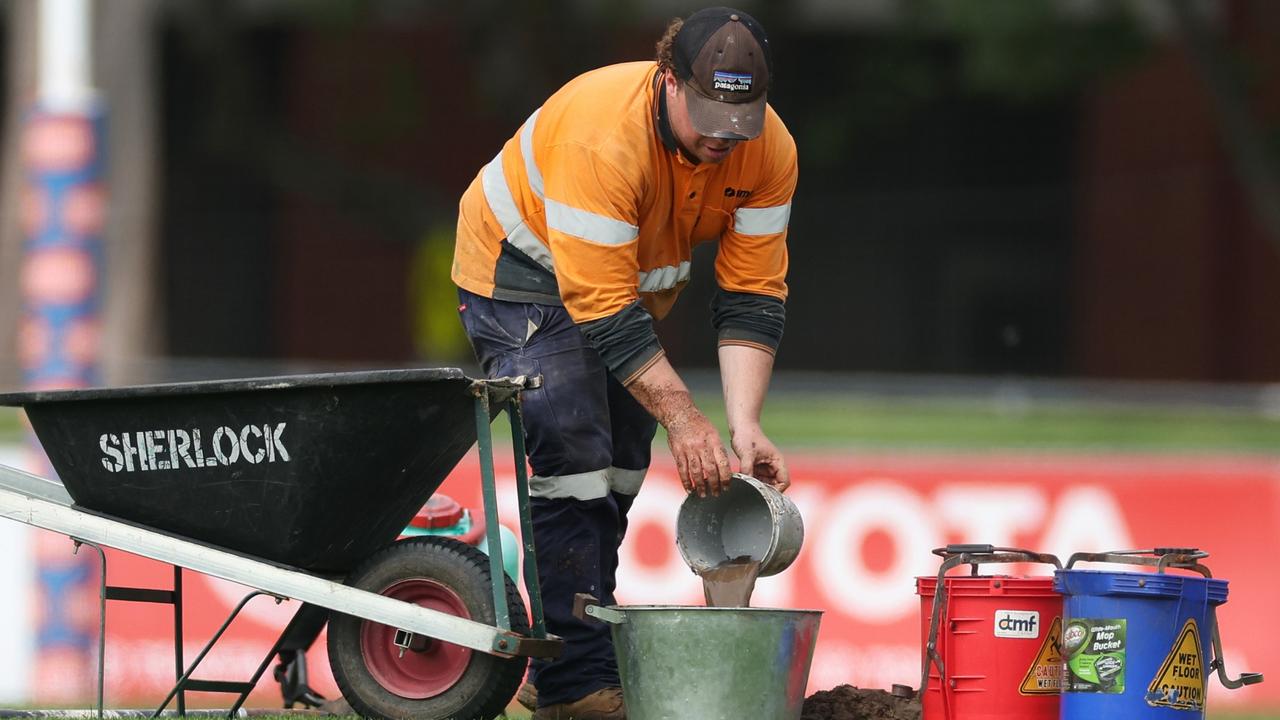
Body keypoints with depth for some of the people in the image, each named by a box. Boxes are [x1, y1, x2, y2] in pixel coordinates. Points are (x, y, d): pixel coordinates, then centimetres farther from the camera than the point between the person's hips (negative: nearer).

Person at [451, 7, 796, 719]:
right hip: (527, 269, -7)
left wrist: (746, 424, -27)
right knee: (575, 457, -19)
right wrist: (685, 419, -36)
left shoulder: (769, 151, -20)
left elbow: (752, 298, -16)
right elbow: (603, 312, -37)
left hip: (635, 279, 7)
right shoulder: (601, 134, -39)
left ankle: (557, 663, 20)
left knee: (621, 469, 8)